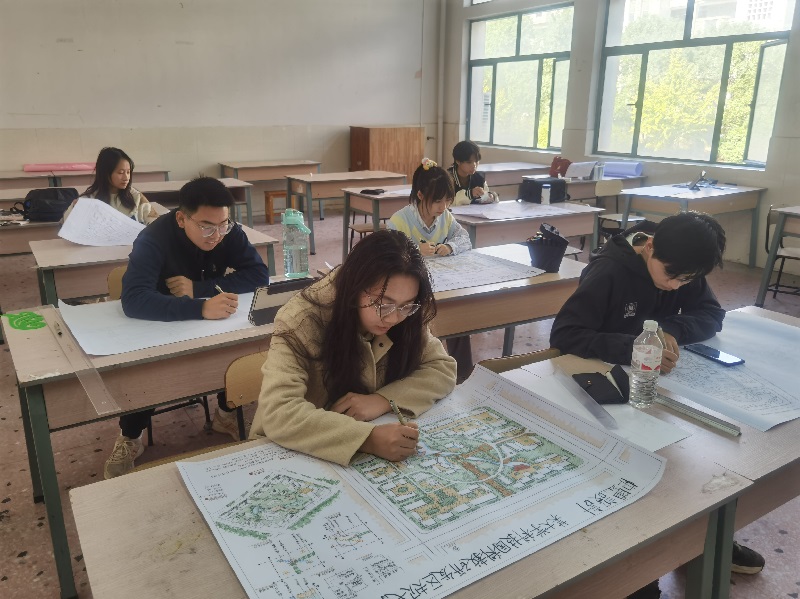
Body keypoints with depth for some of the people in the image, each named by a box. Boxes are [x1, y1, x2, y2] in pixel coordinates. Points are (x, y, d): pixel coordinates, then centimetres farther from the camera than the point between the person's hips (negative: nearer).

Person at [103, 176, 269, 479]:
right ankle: (130, 438, -3)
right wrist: (201, 308, -55)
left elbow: (259, 274, -23)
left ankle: (227, 414, 5)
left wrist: (199, 288, -32)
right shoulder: (154, 239, -29)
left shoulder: (229, 233, -16)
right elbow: (133, 299, -42)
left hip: (213, 325, 4)